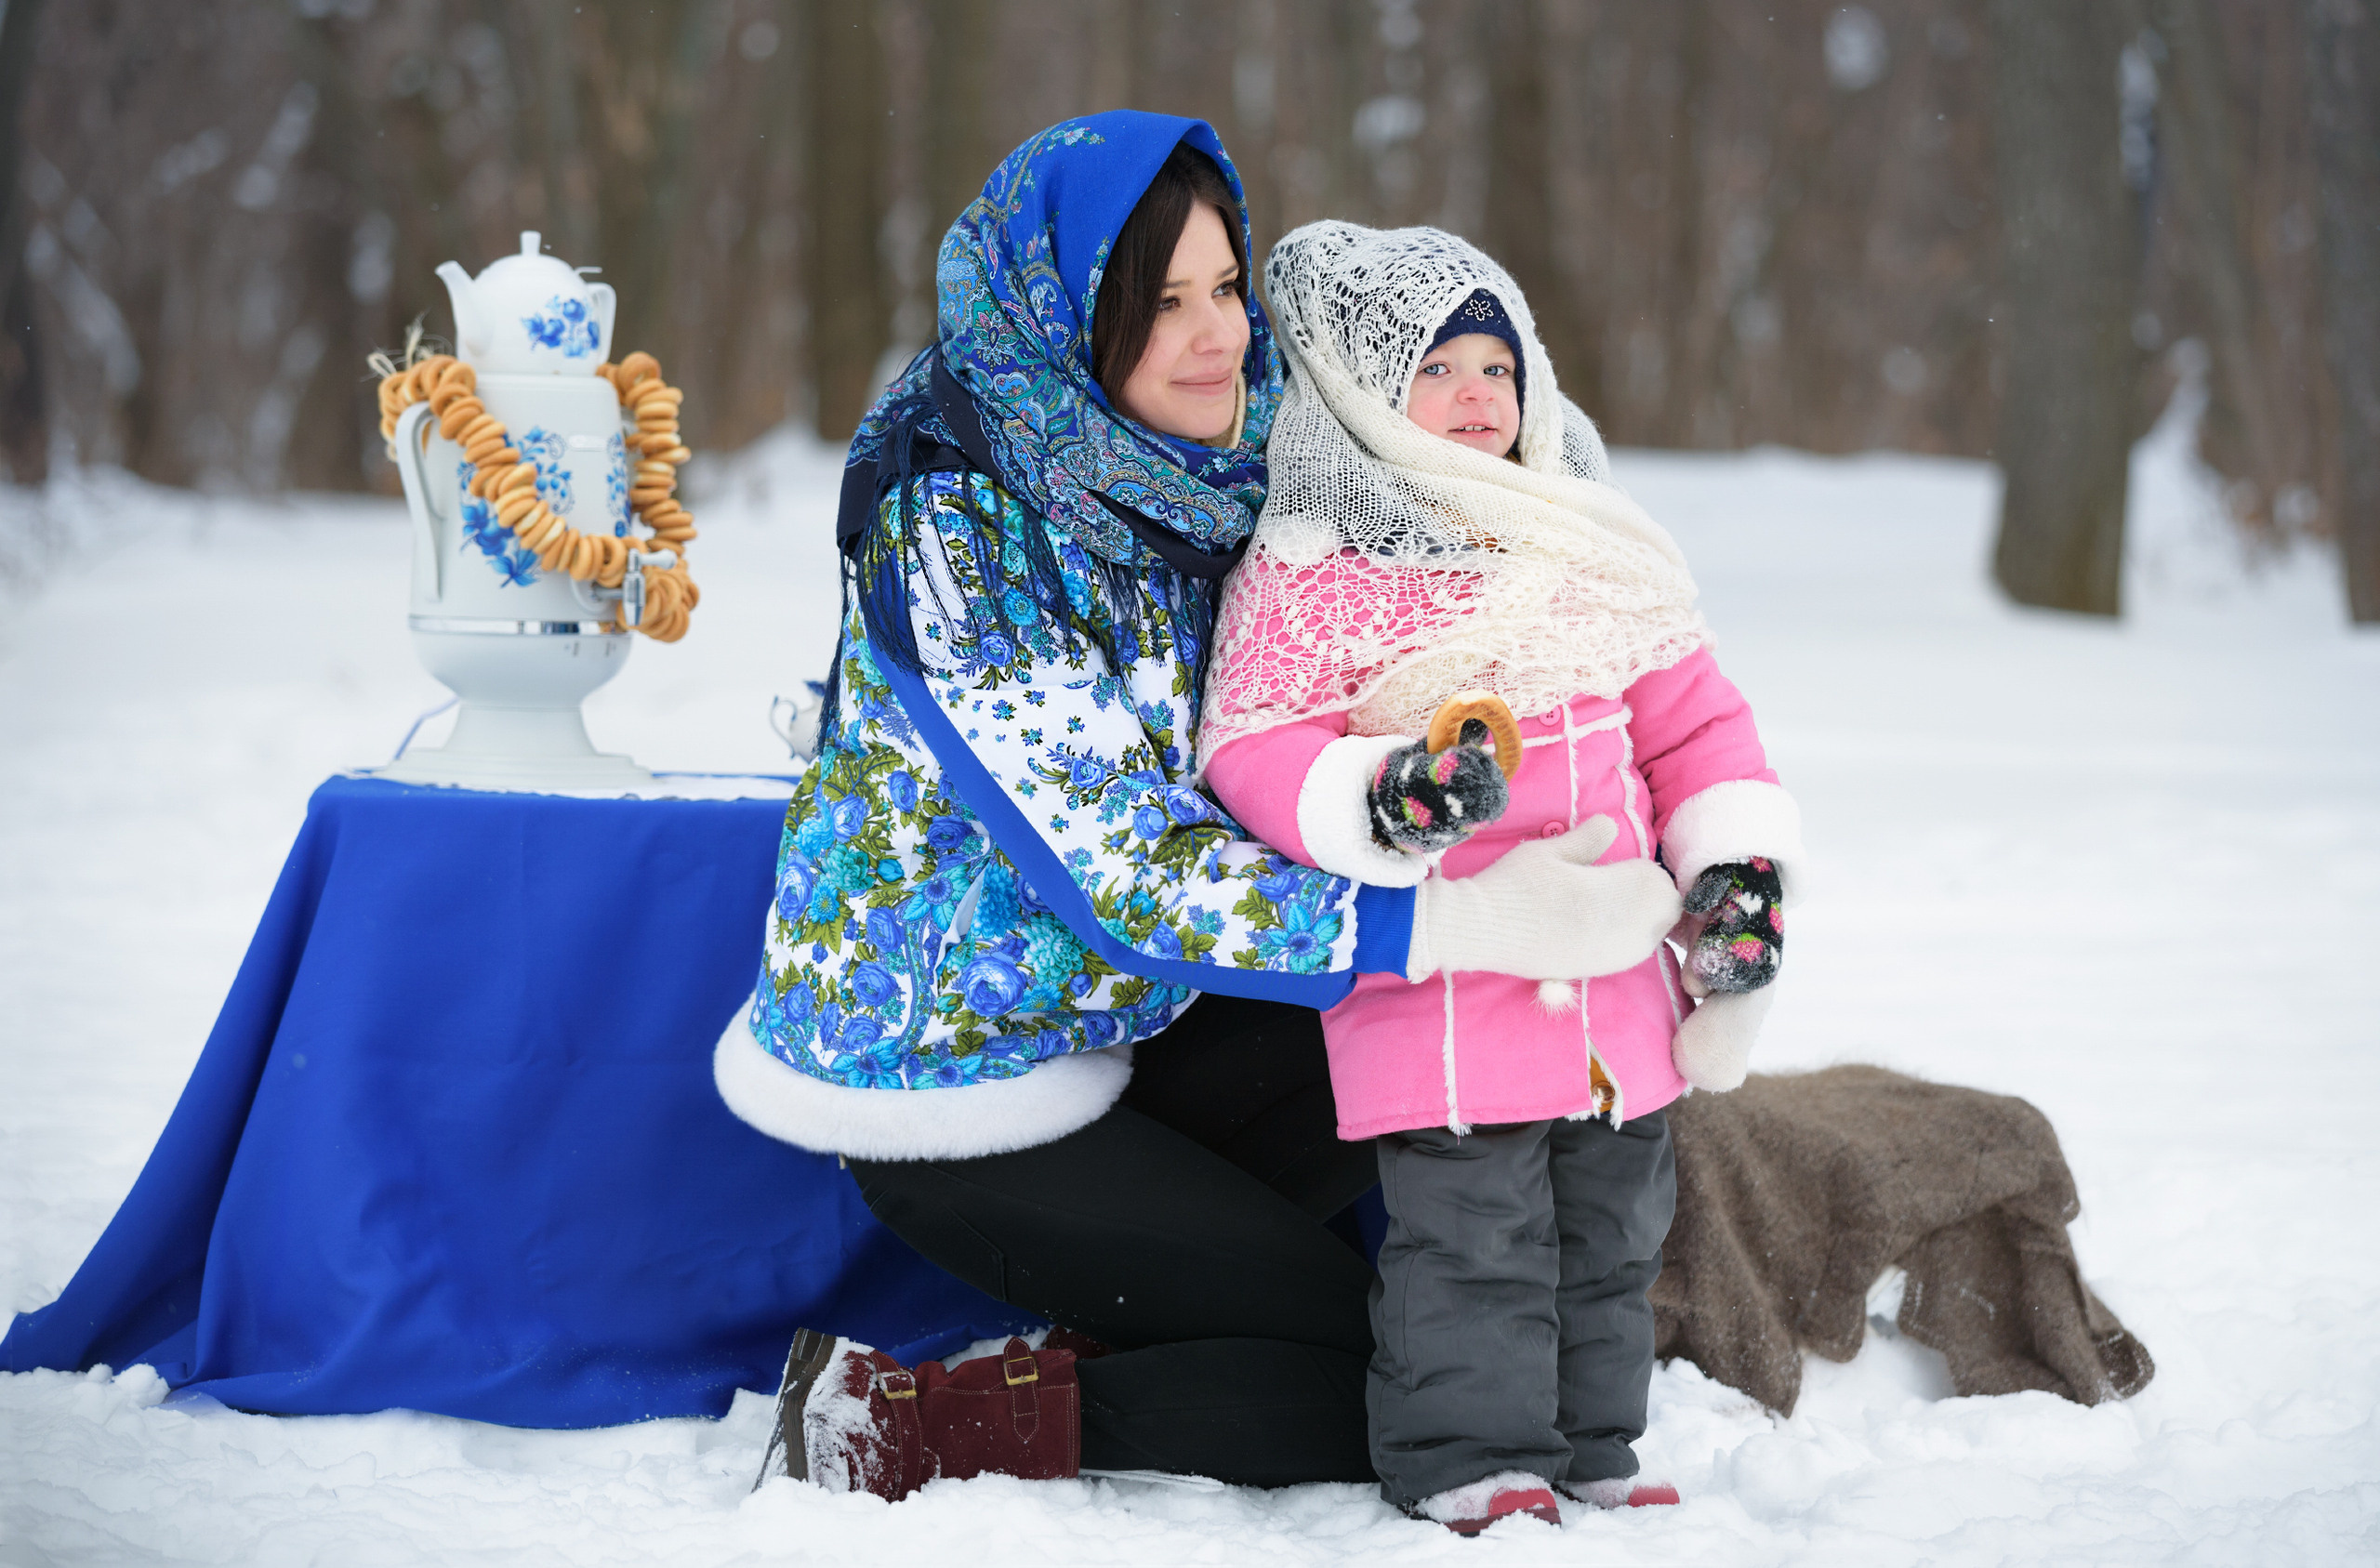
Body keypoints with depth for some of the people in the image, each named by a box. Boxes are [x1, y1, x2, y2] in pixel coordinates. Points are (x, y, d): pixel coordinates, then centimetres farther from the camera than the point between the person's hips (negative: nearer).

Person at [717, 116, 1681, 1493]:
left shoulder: (1199, 480, -1)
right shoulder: (953, 524, -24)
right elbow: (1124, 866, -30)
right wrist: (1463, 919, -36)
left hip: (1120, 1021, 8)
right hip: (954, 1088, -8)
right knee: (1380, 1383, -7)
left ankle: (1128, 1320, 2)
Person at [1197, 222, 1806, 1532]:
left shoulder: (1598, 555, 12)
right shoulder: (1305, 573, -6)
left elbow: (1689, 716, 16)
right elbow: (1252, 743, -12)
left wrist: (1737, 860, 5)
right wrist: (1377, 795, -29)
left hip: (1614, 980, 6)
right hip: (1438, 983, -6)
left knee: (1610, 1226, 14)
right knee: (1470, 1234, -6)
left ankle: (1591, 1452, 27)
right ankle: (1470, 1463, 8)